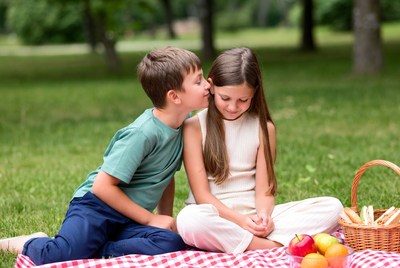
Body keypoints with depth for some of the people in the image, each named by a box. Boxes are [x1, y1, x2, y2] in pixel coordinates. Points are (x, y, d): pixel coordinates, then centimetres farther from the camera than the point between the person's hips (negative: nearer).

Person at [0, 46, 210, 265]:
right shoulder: (142, 134, -18)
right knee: (58, 257, -33)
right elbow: (102, 186, -18)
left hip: (129, 220, 7)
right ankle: (28, 244, 3)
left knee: (172, 244, -26)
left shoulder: (185, 124, 5)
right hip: (97, 205, -6)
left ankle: (95, 251, -11)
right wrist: (151, 219, -11)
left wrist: (166, 217, 12)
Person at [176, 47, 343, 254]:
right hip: (215, 217, -3)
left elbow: (264, 189, 3)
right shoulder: (195, 127, -2)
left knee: (332, 207, -15)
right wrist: (241, 220, -20)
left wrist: (263, 214, -20)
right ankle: (273, 246, -26)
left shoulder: (264, 127, 7)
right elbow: (202, 193, -7)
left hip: (254, 216, 3)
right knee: (190, 220, -40)